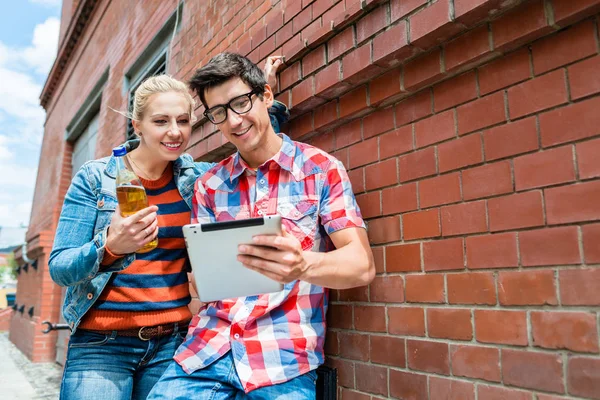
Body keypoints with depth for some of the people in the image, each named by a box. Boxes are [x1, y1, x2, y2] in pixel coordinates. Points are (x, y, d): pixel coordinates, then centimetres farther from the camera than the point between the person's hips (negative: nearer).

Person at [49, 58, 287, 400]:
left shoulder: (194, 177, 1)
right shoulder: (95, 178, -6)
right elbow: (59, 268, -9)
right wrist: (110, 248, -29)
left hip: (173, 341, 3)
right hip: (101, 344, -2)